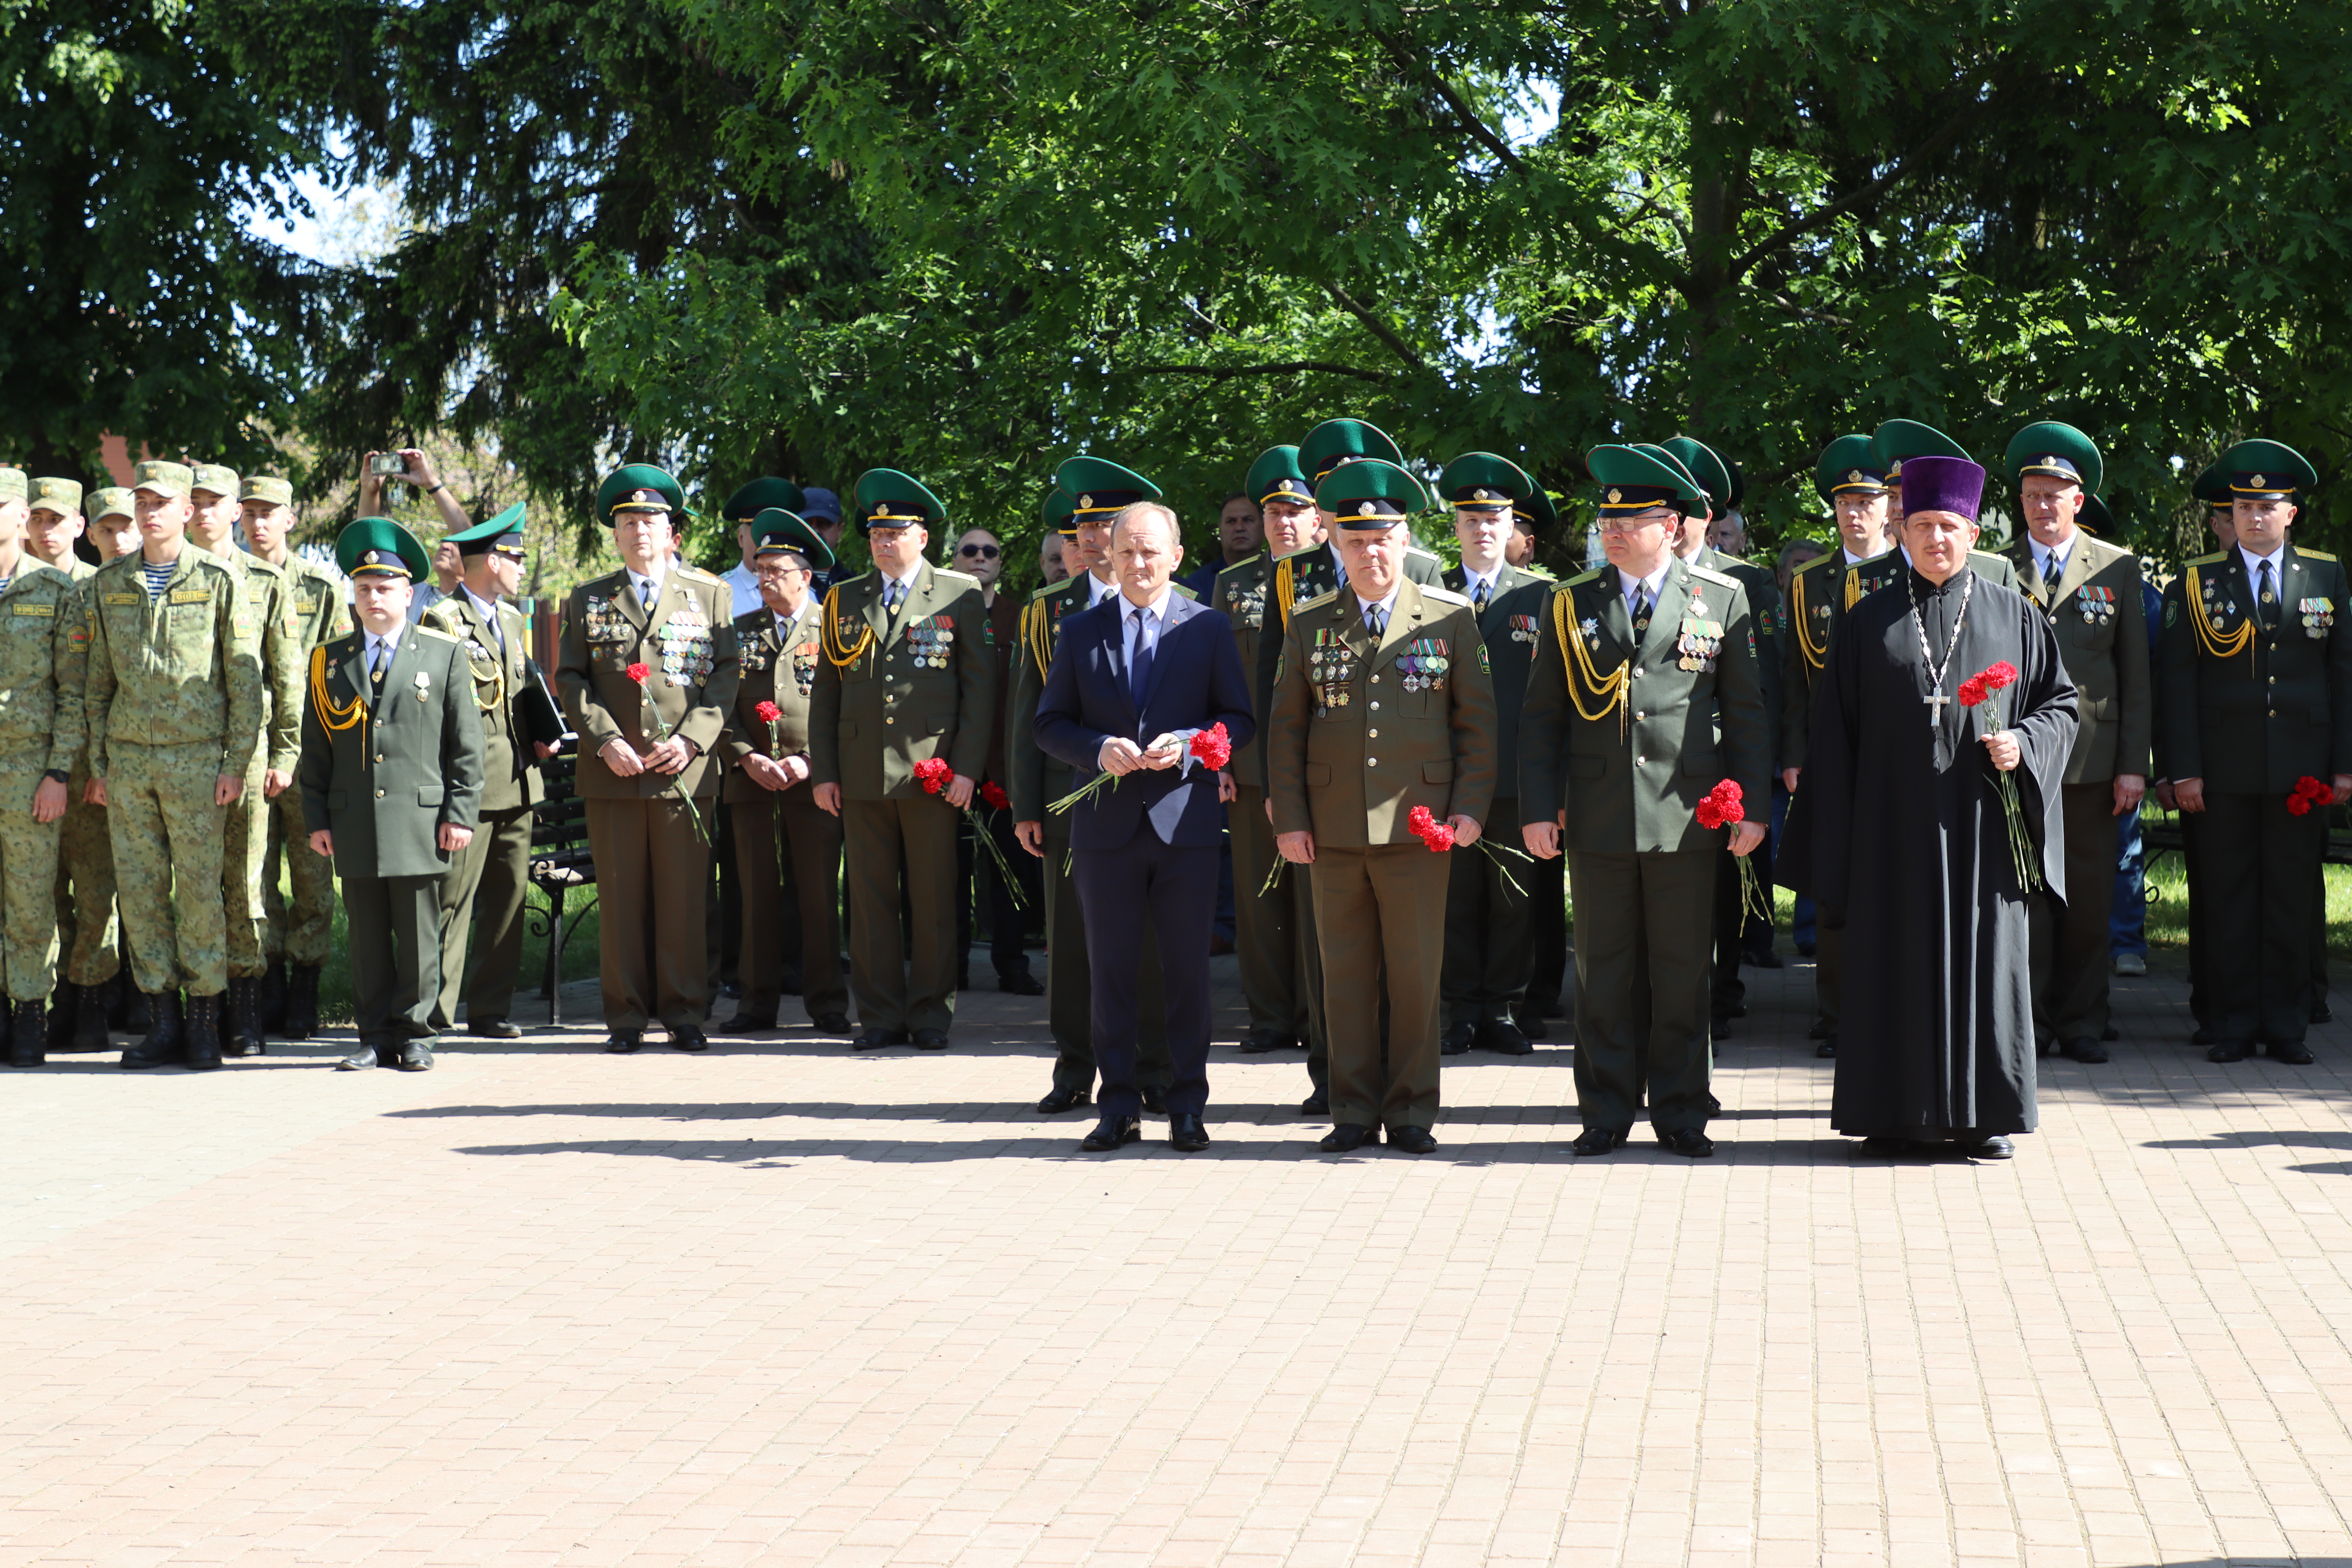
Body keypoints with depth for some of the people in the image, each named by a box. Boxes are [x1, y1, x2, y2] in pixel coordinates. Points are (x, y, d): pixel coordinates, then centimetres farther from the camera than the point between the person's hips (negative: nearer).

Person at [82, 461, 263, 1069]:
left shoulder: (219, 581, -1)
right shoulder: (108, 585, 10)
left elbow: (246, 680, -1)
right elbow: (97, 681, 14)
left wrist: (237, 764, -6)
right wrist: (98, 763, 9)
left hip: (197, 756, -3)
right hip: (128, 757, 3)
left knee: (200, 887, -1)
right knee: (139, 888, 3)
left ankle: (205, 1021, 6)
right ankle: (162, 1019, 10)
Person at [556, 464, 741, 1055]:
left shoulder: (708, 593, 10)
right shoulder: (589, 600, 12)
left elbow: (726, 674, 5)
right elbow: (572, 679, 8)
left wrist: (691, 739, -8)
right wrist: (605, 741, -7)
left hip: (685, 769, -1)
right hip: (612, 772, 1)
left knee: (684, 898, -1)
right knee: (620, 899, 2)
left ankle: (685, 1015, 7)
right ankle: (626, 1017, 8)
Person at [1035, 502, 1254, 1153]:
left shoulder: (1208, 627, 5)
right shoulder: (1081, 631, 9)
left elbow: (1238, 720, 4)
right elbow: (1050, 723, 9)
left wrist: (1186, 745, -14)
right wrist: (1097, 749, -11)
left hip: (1186, 821, -1)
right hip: (1106, 824, 1)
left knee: (1187, 970, 3)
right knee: (1111, 971, 5)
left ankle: (1188, 1106, 11)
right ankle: (1119, 1106, 13)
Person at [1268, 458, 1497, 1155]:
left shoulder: (1451, 618, 5)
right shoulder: (1308, 625, 9)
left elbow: (1477, 721, 6)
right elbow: (1286, 727, 11)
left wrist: (1471, 807, -4)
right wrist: (1288, 818, 3)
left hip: (1419, 827, -2)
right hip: (1333, 830, 2)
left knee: (1417, 975, 1)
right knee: (1345, 976, 5)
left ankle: (1411, 1111, 10)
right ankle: (1354, 1111, 13)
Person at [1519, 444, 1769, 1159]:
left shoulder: (1722, 600, 4)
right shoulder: (1573, 604, 7)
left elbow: (1746, 711, 5)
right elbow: (1544, 716, 8)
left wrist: (1750, 804, 0)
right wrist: (1538, 807, 0)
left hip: (1686, 819, -1)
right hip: (1598, 818, 1)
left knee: (1682, 973, 5)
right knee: (1604, 971, 5)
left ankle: (1681, 1113, 14)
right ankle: (1607, 1112, 13)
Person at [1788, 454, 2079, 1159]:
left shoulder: (2012, 616, 7)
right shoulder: (1869, 622, 8)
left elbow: (2061, 701, 9)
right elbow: (1836, 731, 7)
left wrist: (2024, 743, -12)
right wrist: (1838, 832, 0)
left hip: (1980, 818, 0)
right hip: (1895, 822, 0)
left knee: (1983, 959, 1)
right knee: (1896, 961, 2)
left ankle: (1984, 1114, 8)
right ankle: (1896, 1114, 8)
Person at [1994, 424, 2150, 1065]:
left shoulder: (2118, 568, 8)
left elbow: (2136, 674, 6)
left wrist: (2134, 764, 0)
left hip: (2091, 757, 1)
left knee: (2088, 896, 4)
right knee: (2025, 894, -1)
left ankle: (2081, 1023, 12)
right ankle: (2029, 1022, 7)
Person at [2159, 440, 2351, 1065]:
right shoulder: (2197, 581, 4)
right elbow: (2178, 680, 2)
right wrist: (2184, 770, -5)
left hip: (2302, 770, 1)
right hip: (2224, 771, -1)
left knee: (2293, 897, 4)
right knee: (2228, 898, 2)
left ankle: (2287, 1027, 11)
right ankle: (2233, 1026, 9)